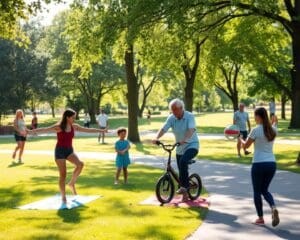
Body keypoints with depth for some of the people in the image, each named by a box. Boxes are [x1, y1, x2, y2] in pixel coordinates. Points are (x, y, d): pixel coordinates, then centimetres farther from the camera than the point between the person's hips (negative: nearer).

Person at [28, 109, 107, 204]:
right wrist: (30, 131, -37)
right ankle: (63, 197, 7)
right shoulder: (58, 127, -13)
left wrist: (102, 130, 16)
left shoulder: (74, 127, 3)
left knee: (80, 164, -22)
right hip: (60, 151, -5)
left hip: (70, 150, 5)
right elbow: (44, 129, -24)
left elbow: (89, 130, 12)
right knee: (63, 175, -5)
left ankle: (72, 183, 0)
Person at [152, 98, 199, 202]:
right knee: (182, 170, 9)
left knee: (183, 162, -32)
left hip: (192, 145, -5)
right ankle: (185, 194, 25)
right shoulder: (171, 118, -5)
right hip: (180, 148, 5)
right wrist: (156, 138, -34)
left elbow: (191, 129, -32)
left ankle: (183, 186, -22)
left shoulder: (189, 116, -17)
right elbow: (163, 129, -15)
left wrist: (184, 140, -49)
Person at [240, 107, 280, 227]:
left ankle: (260, 218, 15)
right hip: (271, 163, 5)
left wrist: (240, 139, 18)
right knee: (264, 190, 19)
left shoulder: (256, 130, -11)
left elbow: (246, 145, 0)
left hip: (258, 164, -5)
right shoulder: (273, 130, 5)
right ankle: (273, 208, -7)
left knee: (257, 191, 11)